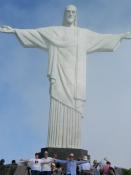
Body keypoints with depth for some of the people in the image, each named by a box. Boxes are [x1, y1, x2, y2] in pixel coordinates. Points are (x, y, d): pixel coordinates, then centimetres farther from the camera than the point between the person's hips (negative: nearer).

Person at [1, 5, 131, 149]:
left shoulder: (84, 34, 19)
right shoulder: (53, 31, 12)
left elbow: (103, 38, 25)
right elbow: (33, 33, 8)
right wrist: (14, 31, -2)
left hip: (76, 79, 2)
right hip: (60, 76, -2)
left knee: (74, 113, -4)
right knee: (58, 112, -10)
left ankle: (72, 150, -2)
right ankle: (55, 150, -8)